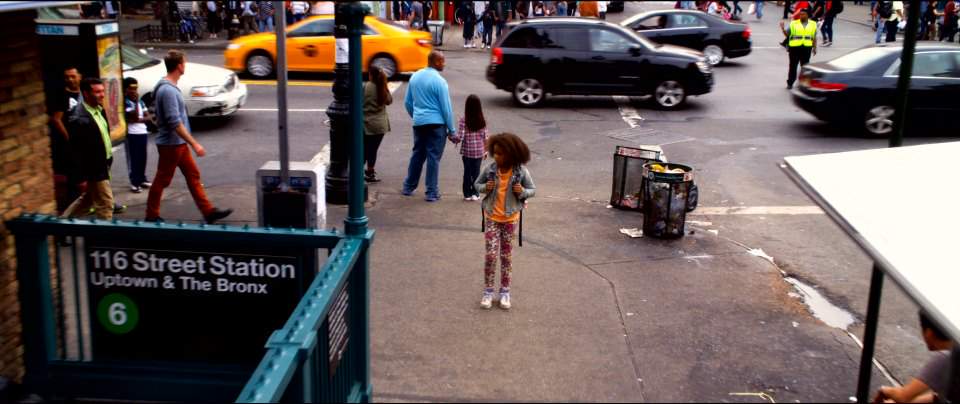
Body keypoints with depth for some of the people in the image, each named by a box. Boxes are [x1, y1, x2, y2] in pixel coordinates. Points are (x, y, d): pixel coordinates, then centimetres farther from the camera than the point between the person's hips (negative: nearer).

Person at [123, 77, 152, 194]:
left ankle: (142, 179, 22)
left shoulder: (140, 101, 12)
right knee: (133, 159, -4)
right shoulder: (125, 102, -8)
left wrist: (138, 120, -10)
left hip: (142, 132, 6)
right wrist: (136, 102, -15)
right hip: (131, 134, -6)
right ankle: (134, 183, -2)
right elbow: (134, 116, -18)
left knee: (143, 158, 11)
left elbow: (147, 117, 8)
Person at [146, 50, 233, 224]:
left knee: (193, 175, 10)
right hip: (170, 144, -10)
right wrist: (195, 144, -25)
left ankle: (208, 211, 13)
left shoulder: (170, 87, 9)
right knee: (162, 181, 3)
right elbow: (175, 123, -27)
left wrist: (189, 143, 23)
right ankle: (152, 216, 16)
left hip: (179, 144, 10)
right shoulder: (168, 91, -23)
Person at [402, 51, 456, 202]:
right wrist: (451, 130, -4)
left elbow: (407, 102, 14)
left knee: (417, 154, 18)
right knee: (433, 157, 0)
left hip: (418, 123, 6)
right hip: (436, 123, -6)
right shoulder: (439, 81, -14)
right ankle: (431, 193, 4)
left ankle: (408, 187, 26)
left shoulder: (415, 76, 7)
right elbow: (446, 107, -12)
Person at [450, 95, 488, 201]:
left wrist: (451, 137, 3)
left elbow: (459, 137, -16)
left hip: (467, 151, -2)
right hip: (479, 152, 2)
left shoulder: (463, 120, -14)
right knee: (476, 172, 11)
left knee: (467, 172, 9)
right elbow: (485, 137, 1)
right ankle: (475, 194, 14)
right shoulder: (482, 121, -4)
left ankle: (467, 194, 14)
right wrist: (485, 150, 12)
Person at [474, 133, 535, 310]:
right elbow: (477, 184, 4)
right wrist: (485, 187, -17)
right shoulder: (490, 168, -10)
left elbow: (533, 189, -3)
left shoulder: (521, 171, -13)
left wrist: (523, 192, -24)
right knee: (491, 254, -2)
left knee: (506, 255, 10)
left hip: (510, 218, 0)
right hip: (491, 217, 0)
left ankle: (505, 291, 22)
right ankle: (488, 291, 12)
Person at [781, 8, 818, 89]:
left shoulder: (813, 24, 8)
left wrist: (814, 48, 7)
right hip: (794, 47, -1)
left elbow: (814, 37, 11)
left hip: (806, 48, 1)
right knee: (793, 66, 4)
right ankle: (790, 83, 11)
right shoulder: (794, 23, 3)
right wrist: (782, 28, -18)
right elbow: (787, 34, -1)